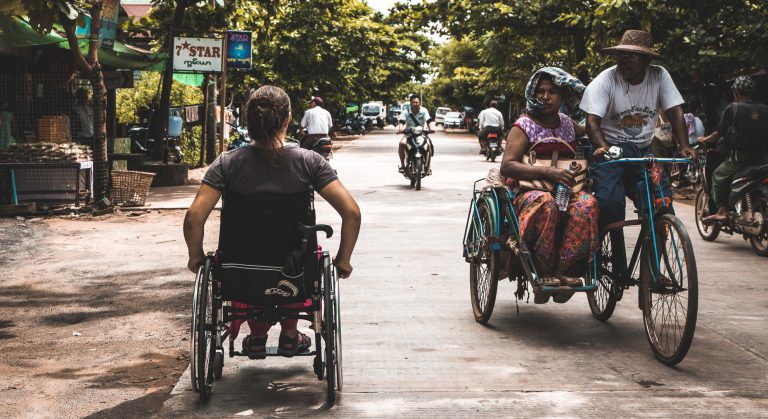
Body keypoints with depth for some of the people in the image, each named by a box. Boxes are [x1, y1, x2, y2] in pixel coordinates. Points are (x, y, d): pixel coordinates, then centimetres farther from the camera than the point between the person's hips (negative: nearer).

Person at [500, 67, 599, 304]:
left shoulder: (567, 124, 16)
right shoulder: (524, 126, -1)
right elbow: (507, 166, -15)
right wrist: (548, 172, -26)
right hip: (528, 193, -4)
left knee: (586, 204, -31)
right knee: (545, 204, -40)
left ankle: (567, 271, -30)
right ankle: (543, 274, -31)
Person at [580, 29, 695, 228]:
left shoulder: (659, 76, -4)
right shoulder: (605, 80, -11)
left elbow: (675, 112, -7)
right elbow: (592, 121, -17)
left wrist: (684, 147, -21)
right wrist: (602, 147, -36)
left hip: (643, 151, 3)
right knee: (609, 202, -23)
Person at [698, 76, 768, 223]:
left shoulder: (733, 108, -5)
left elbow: (719, 132, -3)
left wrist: (704, 140, 15)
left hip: (739, 158, -4)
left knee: (718, 176, 12)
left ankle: (721, 211, -1)